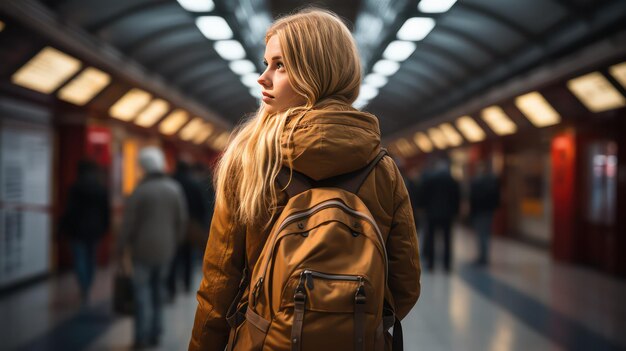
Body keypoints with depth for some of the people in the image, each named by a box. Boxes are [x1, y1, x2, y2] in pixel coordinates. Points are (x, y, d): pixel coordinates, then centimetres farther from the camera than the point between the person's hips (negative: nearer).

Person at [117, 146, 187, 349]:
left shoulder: (140, 190, -12)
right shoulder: (174, 188, 1)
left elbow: (128, 223, -10)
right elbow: (182, 220, 4)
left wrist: (121, 249, 1)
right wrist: (174, 243, 16)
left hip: (143, 249, -4)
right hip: (165, 249, 4)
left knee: (142, 290, 2)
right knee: (158, 290, 13)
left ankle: (142, 337, 1)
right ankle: (155, 335, 16)